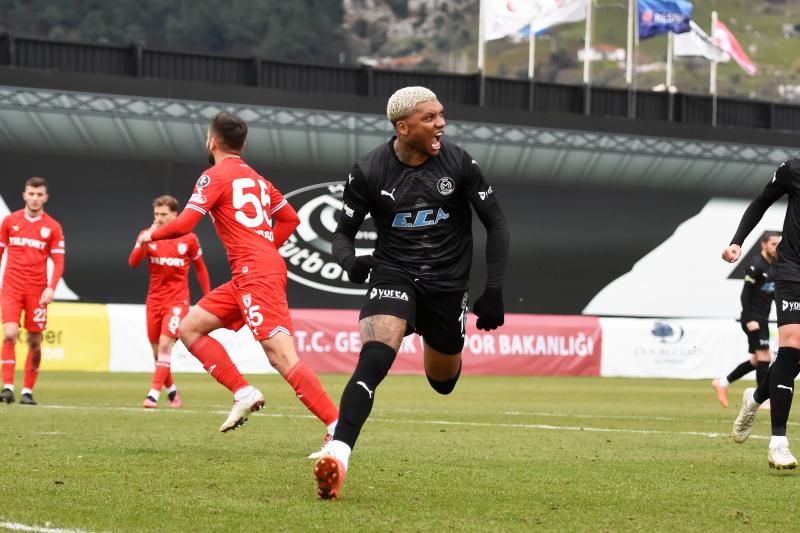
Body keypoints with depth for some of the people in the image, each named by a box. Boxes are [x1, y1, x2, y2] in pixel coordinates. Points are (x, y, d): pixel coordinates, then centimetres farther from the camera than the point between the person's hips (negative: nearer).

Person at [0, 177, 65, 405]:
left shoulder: (52, 227, 3)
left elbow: (58, 261, 2)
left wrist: (51, 288, -12)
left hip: (37, 290, 0)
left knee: (34, 341, 2)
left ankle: (27, 391, 11)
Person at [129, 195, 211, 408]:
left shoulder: (189, 238, -2)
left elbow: (200, 267, 11)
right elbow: (133, 262, -13)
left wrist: (208, 296, 10)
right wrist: (146, 241, -27)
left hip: (177, 300, -3)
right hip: (154, 300, 3)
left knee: (165, 345, -18)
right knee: (157, 351, 8)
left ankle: (153, 395, -20)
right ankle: (172, 392, 26)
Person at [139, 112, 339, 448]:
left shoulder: (215, 176, -3)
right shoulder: (256, 179, 21)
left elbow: (184, 224, -9)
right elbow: (290, 219, 23)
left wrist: (151, 235, 9)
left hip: (255, 273, -9)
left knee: (281, 355, -17)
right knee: (189, 327, 12)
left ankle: (337, 425, -24)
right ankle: (244, 393, 3)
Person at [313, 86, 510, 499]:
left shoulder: (459, 163, -7)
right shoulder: (368, 171, -9)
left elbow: (495, 224, 1)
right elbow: (343, 233, 0)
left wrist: (494, 290, -5)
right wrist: (350, 261, -24)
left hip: (447, 281, 2)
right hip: (393, 274, -2)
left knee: (443, 383, 15)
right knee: (373, 361, -27)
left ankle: (441, 344, 54)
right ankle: (337, 456, -36)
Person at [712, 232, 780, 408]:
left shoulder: (773, 266, 14)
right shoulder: (756, 266, -14)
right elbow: (745, 294, -17)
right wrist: (749, 320, -22)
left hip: (762, 320, 10)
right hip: (753, 319, -10)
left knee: (757, 361, 13)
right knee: (764, 358, -10)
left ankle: (722, 383, 22)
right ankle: (764, 399, -4)